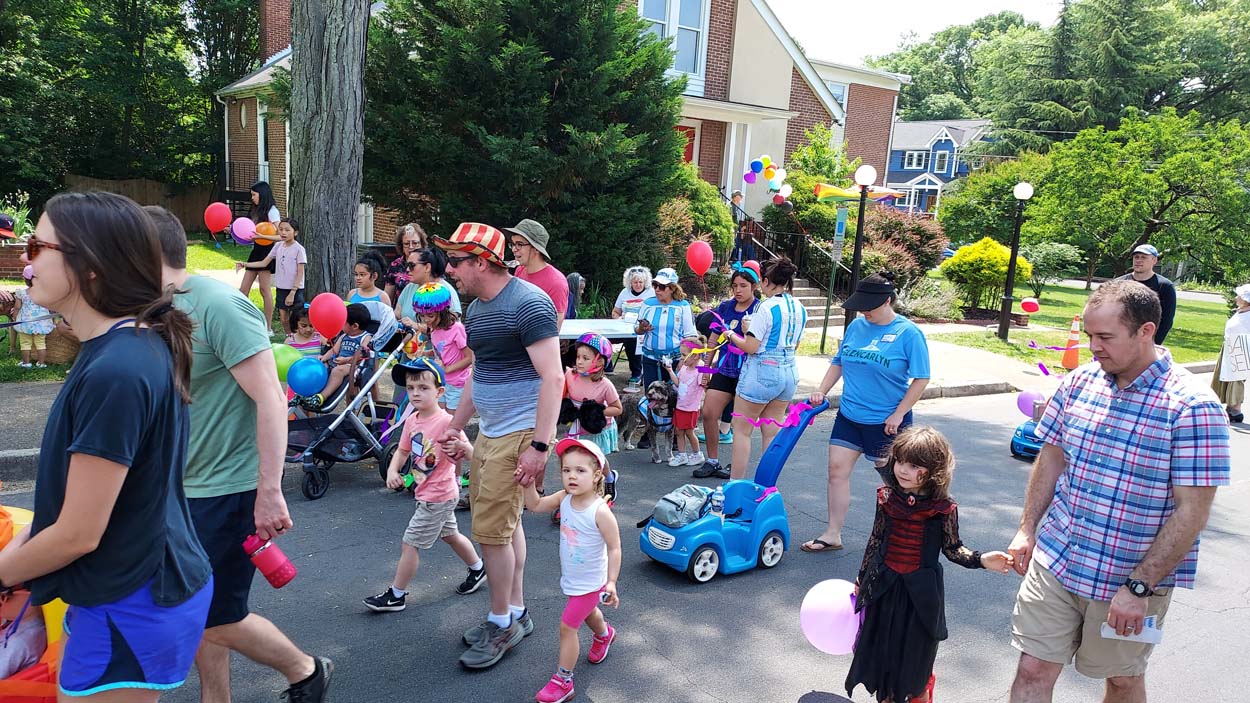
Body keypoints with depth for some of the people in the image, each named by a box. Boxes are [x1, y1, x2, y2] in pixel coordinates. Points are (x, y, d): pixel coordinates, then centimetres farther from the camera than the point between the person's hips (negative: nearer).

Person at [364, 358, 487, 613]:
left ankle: (396, 596, 16)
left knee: (410, 543, 0)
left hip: (437, 497, -8)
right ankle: (478, 568, 46)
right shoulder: (412, 420, -1)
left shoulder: (446, 422, -25)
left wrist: (460, 445, -50)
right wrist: (392, 471, -13)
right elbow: (403, 451, 6)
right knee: (450, 535, 25)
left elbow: (471, 453, -28)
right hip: (428, 494, 8)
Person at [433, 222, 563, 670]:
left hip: (519, 435, -9)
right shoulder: (476, 308, 12)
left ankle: (502, 625, 15)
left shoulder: (529, 304, -17)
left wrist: (539, 447, -25)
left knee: (492, 529, -3)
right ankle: (517, 614, 31)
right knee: (507, 523, 16)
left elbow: (552, 377, -22)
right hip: (490, 430, 9)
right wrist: (456, 425, 22)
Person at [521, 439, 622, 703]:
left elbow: (614, 548, -24)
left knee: (567, 626, -2)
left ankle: (563, 681, 15)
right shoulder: (564, 498, -14)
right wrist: (529, 483, -17)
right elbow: (535, 505, -1)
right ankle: (604, 635, 63)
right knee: (587, 612, 31)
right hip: (572, 579, 7)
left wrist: (611, 582, -24)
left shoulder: (600, 511, -31)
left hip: (590, 582, -7)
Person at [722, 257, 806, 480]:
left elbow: (750, 347, -17)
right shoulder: (800, 308, 7)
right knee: (772, 432, 14)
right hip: (789, 372, 8)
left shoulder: (767, 307, -16)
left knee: (741, 429, 5)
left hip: (762, 371, -7)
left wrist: (732, 336, 3)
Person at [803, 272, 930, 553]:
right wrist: (821, 392, 4)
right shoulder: (857, 325, 4)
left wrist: (898, 414, -15)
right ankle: (832, 535, 11)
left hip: (886, 421, -5)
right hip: (849, 415, 5)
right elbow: (838, 362, 14)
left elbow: (921, 379, -12)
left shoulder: (908, 333, -12)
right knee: (837, 470, 2)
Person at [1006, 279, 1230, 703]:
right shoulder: (1078, 382, -2)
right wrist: (1028, 529, 8)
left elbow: (1192, 512, -18)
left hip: (1132, 578, -3)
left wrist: (1138, 587, -19)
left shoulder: (1192, 407, -17)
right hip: (1054, 561, 3)